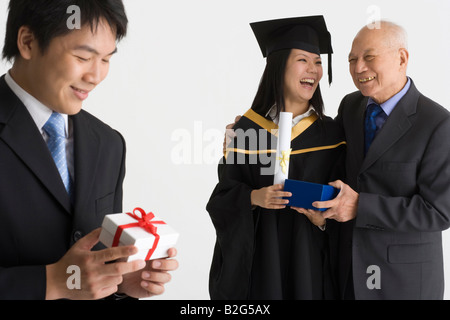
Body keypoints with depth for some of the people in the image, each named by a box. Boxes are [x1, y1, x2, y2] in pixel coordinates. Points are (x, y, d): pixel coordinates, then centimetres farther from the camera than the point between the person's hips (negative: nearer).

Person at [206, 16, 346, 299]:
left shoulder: (331, 134, 0)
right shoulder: (246, 128, -3)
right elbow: (223, 195, -1)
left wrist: (324, 218, -18)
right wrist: (254, 197, -20)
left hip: (309, 258, 1)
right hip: (255, 257, -1)